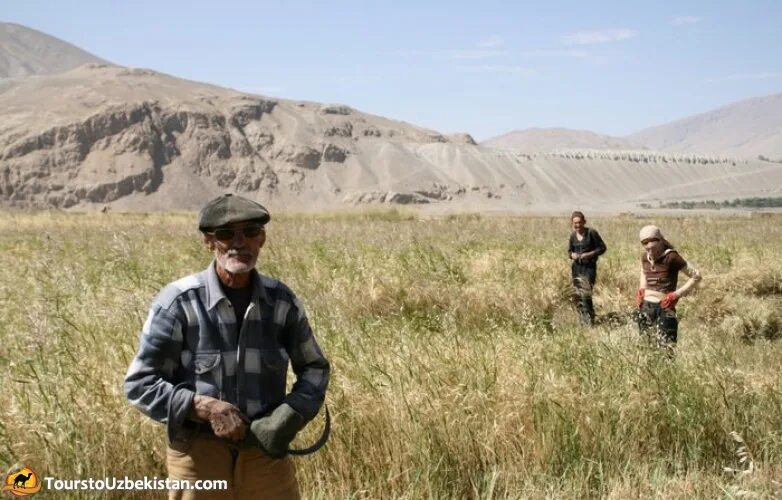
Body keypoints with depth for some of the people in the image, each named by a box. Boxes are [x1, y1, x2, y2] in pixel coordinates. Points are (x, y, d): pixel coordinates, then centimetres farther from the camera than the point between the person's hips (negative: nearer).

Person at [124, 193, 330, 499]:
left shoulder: (281, 301, 0)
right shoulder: (179, 302, -10)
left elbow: (314, 367, 13)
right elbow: (139, 383, -7)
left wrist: (293, 412, -7)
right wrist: (205, 407, -20)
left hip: (266, 450, 3)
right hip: (199, 452, -3)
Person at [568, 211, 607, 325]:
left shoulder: (591, 233, -9)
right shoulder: (573, 235, 6)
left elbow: (602, 248, -6)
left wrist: (589, 254, -18)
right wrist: (572, 255, -5)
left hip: (589, 267, -6)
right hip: (576, 267, 6)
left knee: (586, 294, -15)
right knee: (577, 295, 7)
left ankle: (589, 322, -6)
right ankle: (583, 321, 22)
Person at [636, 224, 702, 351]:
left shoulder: (671, 257, -12)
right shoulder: (644, 257, 5)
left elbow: (696, 276, -8)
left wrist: (677, 294, -12)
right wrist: (641, 289, 10)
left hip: (664, 308, -6)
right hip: (645, 307, 6)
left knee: (666, 346, -12)